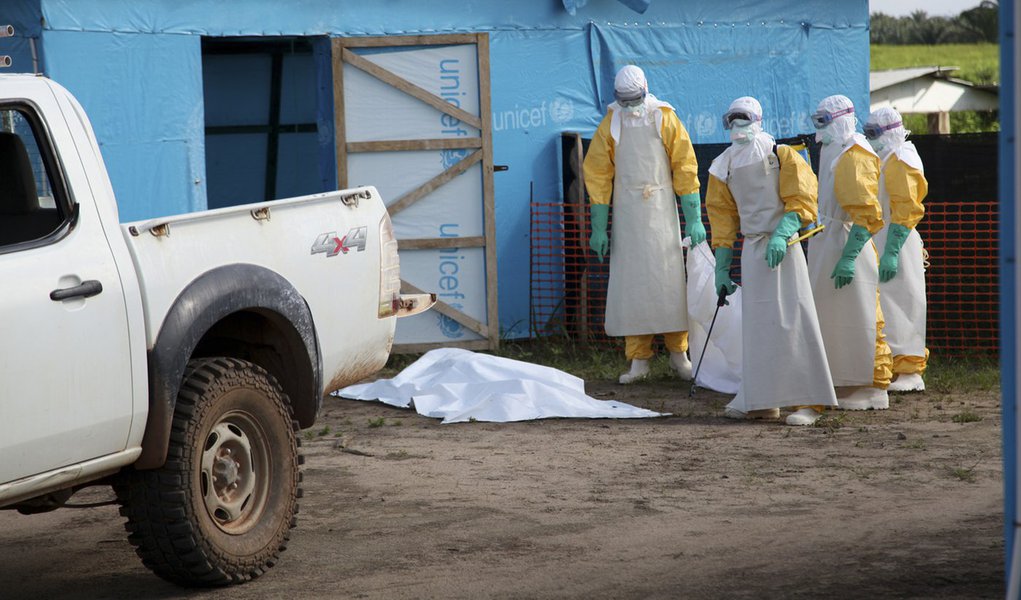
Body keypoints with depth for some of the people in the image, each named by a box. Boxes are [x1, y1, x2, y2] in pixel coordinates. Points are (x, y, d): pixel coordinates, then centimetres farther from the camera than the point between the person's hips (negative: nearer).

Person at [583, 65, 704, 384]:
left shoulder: (665, 119, 0)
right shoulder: (610, 125, 3)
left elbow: (685, 169, 1)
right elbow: (598, 176, 5)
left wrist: (693, 220, -3)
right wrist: (598, 227, 1)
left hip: (661, 212, -1)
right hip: (627, 214, 1)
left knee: (669, 279, -2)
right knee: (630, 282, 0)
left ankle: (678, 352, 9)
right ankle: (639, 359, 4)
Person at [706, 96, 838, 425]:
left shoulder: (782, 155, -4)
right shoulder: (725, 166, 11)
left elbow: (801, 201, -10)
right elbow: (723, 217, 15)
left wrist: (781, 235, -25)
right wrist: (721, 268, 12)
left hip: (783, 248, -6)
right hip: (751, 250, 6)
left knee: (791, 321, -9)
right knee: (756, 325, 7)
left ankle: (809, 401, -7)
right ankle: (762, 400, 13)